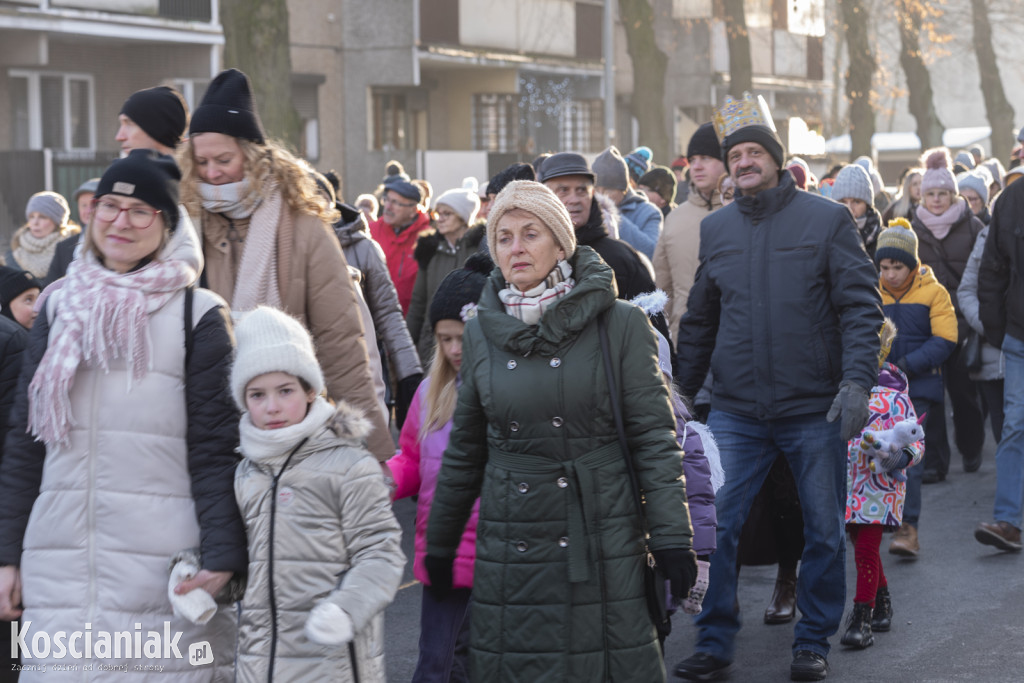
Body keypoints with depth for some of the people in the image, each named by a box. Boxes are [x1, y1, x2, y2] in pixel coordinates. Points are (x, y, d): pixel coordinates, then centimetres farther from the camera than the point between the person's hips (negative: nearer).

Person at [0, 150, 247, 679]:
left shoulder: (197, 315, 1)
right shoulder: (60, 306, 13)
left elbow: (216, 448, -3)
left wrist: (222, 556, -12)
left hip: (162, 569, -3)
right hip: (60, 569, 4)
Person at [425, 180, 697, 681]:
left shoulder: (620, 325, -4)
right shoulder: (481, 333, 6)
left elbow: (654, 438, -4)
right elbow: (464, 448, 14)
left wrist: (671, 537, -10)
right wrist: (439, 543, 18)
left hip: (602, 540, -3)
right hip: (511, 542, 3)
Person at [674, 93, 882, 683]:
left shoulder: (828, 219, -1)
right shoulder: (715, 229, 9)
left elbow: (861, 305, -5)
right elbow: (699, 320, 17)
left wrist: (857, 378, -18)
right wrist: (683, 392, 15)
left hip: (815, 411, -2)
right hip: (736, 412, 2)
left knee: (824, 531, 7)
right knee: (713, 524, -4)